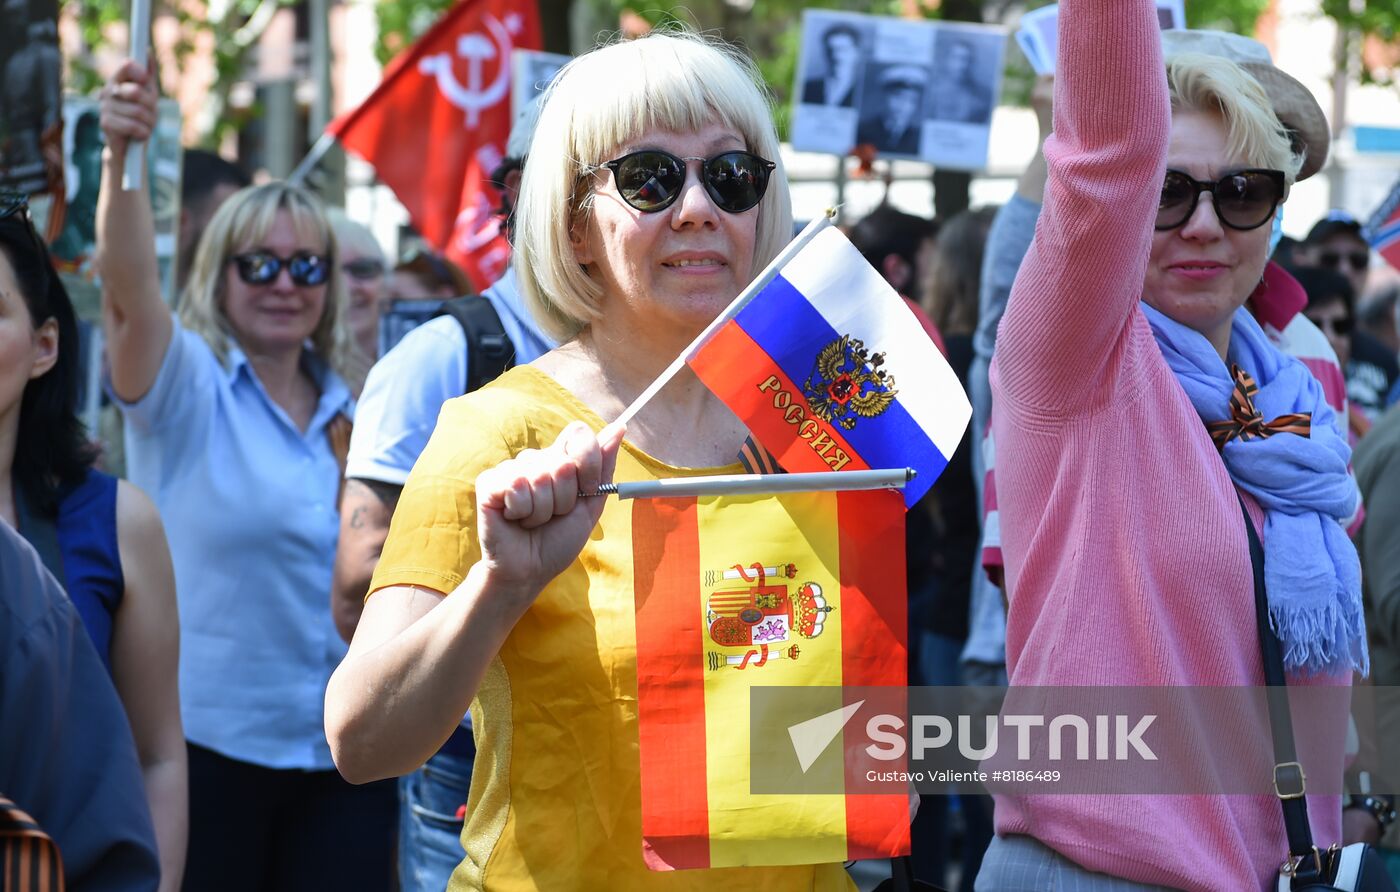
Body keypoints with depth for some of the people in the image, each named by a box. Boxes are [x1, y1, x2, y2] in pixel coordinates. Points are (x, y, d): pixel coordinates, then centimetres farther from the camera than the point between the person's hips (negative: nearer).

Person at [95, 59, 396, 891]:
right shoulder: (186, 386, -4)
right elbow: (130, 289, -24)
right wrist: (122, 156, -39)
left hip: (343, 755, 5)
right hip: (210, 744, -4)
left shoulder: (349, 413, 11)